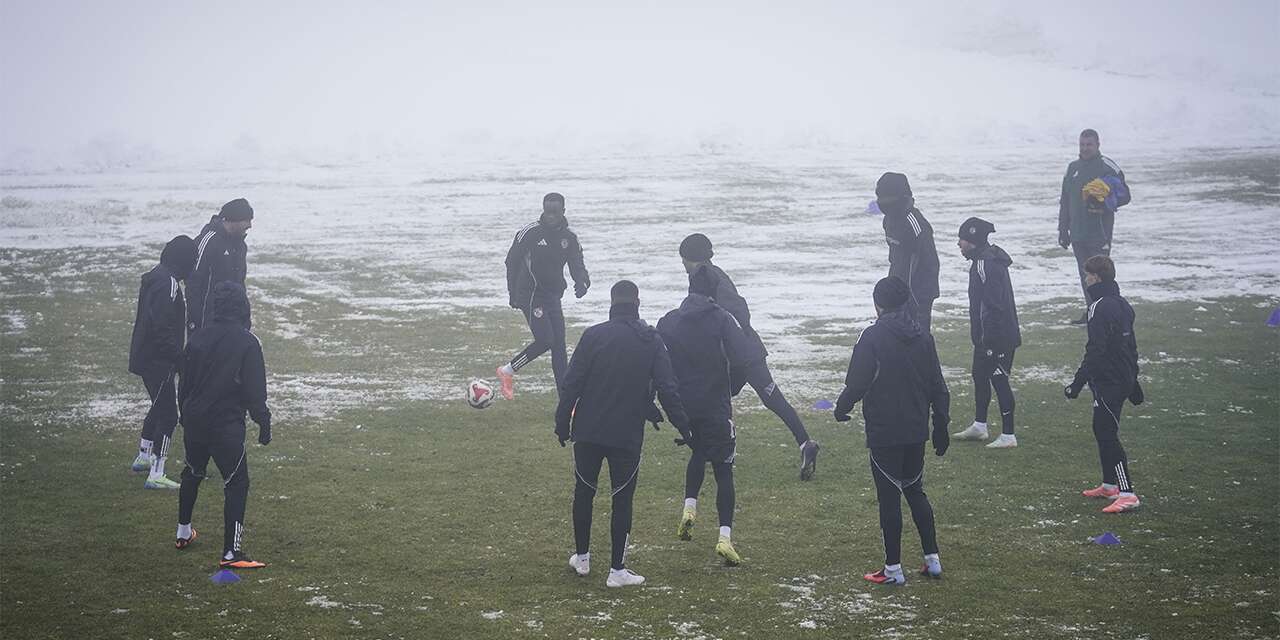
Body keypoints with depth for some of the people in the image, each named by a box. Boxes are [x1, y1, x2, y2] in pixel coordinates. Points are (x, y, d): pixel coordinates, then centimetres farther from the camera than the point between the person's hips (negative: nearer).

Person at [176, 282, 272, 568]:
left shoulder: (198, 338, 1)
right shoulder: (247, 342, -13)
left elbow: (185, 383, 10)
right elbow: (255, 390, -12)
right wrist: (264, 423, -1)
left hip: (194, 422, 6)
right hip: (227, 424, -6)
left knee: (193, 472, 26)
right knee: (236, 483, 0)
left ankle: (183, 533, 40)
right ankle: (231, 553, -7)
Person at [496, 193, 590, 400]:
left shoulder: (569, 238, 5)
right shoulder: (530, 233, -10)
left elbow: (577, 266, 4)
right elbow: (512, 261, -3)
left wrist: (582, 282, -20)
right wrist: (513, 294, -5)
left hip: (552, 296, 6)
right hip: (531, 295, -6)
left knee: (559, 344, 3)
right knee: (545, 340, -17)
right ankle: (508, 371, 3)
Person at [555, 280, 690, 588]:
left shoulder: (593, 335, -4)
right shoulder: (652, 341, -1)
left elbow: (572, 382, -6)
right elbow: (667, 389, -4)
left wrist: (563, 422, 2)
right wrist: (683, 426, 6)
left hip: (587, 432, 0)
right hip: (628, 435, 0)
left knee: (584, 492, 17)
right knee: (622, 499, 6)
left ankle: (581, 557, 27)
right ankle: (617, 570, 5)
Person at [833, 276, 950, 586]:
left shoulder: (873, 336, -13)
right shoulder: (922, 337, 5)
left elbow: (857, 382, -14)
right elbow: (938, 388, 9)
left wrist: (842, 407, 5)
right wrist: (941, 427, 17)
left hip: (884, 433, -6)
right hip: (917, 431, 6)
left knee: (889, 497, 1)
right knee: (915, 491, 19)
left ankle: (893, 569, 5)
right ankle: (933, 560, 19)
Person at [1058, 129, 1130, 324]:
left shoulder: (1108, 167, -3)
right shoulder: (1073, 168, 15)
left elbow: (1124, 196, -4)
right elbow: (1065, 201, 20)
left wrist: (1104, 200, -20)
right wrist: (1063, 229, 17)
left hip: (1099, 233, -6)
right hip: (1078, 233, 6)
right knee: (1085, 274, 9)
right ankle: (1091, 311, 16)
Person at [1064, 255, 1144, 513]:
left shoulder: (1100, 307, -18)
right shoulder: (1122, 304, 13)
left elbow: (1095, 351, -22)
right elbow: (1131, 346, 21)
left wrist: (1077, 383, -19)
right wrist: (1133, 382, 28)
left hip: (1107, 383, -10)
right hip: (1123, 380, 10)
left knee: (1107, 435, -11)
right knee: (1102, 431, 21)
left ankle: (1127, 494, -18)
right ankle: (1110, 485, 30)